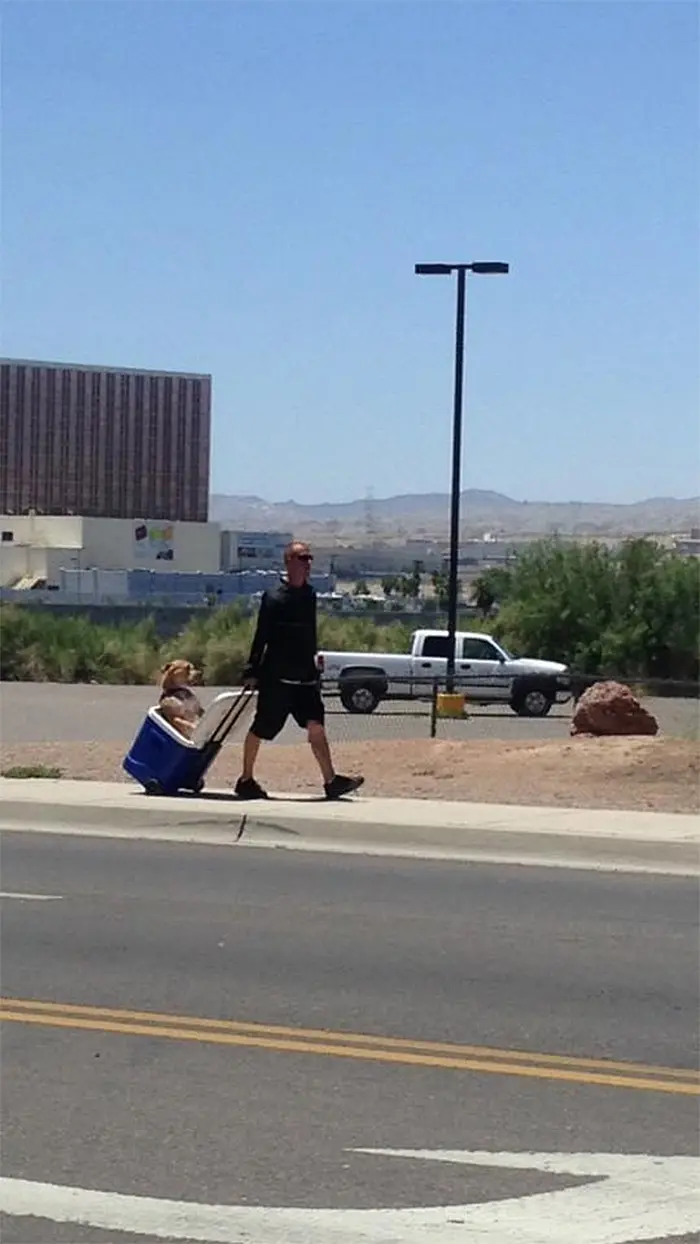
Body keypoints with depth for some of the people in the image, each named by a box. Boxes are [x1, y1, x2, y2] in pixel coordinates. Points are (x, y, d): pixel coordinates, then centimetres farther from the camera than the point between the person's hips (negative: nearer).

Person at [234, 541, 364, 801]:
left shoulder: (309, 594, 10)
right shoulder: (274, 598, -12)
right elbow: (261, 636, -11)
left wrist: (313, 658, 19)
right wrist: (252, 671, -12)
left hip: (305, 676, 6)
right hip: (277, 677, -6)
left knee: (316, 726, -5)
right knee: (261, 729, 5)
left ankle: (331, 781, -8)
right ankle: (246, 780, 18)